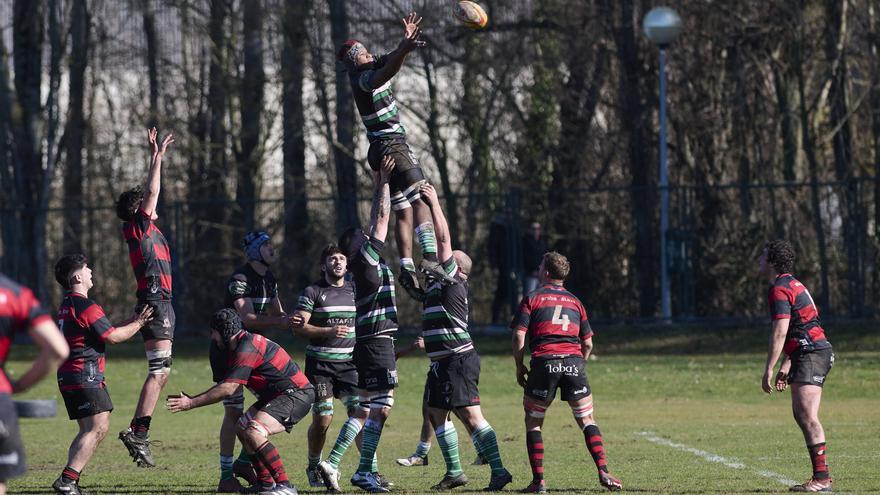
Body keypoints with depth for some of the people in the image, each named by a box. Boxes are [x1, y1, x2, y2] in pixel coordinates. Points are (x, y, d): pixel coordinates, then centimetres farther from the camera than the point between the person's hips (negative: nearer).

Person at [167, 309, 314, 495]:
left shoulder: (246, 349, -19)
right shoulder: (244, 343, 14)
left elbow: (227, 389, -23)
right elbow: (227, 385, 22)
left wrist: (191, 403, -18)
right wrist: (191, 399, 19)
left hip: (297, 394, -11)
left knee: (253, 433, -26)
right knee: (242, 428, 17)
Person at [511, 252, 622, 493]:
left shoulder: (532, 298, 8)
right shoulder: (575, 301, 19)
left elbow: (519, 336, -2)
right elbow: (588, 342, 16)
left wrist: (519, 367, 8)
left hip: (544, 362, -3)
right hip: (574, 362, 3)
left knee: (533, 421, 10)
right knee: (586, 420, 10)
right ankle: (603, 471, -6)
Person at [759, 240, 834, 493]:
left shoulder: (779, 290, -12)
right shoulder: (792, 284, 20)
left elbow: (780, 333, -19)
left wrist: (769, 370, -17)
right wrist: (786, 365, 26)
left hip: (812, 353, -10)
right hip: (805, 354, 10)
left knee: (807, 415, -14)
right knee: (800, 415, 9)